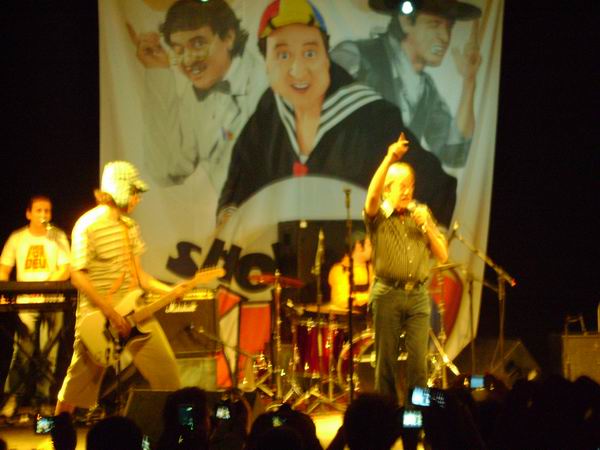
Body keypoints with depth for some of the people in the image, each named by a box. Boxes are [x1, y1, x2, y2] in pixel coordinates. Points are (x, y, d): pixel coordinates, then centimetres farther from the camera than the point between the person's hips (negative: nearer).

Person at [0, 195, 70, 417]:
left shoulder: (58, 237, 4)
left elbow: (65, 271, -2)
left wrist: (45, 284, -18)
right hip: (25, 301, 0)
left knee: (48, 352, -1)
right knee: (22, 350, -9)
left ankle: (43, 399, 4)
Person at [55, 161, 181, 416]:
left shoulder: (129, 225, 12)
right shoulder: (88, 226, -13)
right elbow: (77, 277, -17)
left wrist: (169, 291, 2)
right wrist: (111, 313, -21)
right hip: (98, 315, -7)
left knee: (166, 371, 4)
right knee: (78, 383, 1)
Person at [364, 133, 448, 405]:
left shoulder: (421, 214, 15)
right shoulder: (379, 216, 4)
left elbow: (442, 256, 12)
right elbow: (372, 194, -21)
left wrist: (427, 226, -3)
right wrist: (390, 158, -28)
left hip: (418, 295, 3)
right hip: (388, 293, -3)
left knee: (418, 362, -3)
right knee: (386, 361, 1)